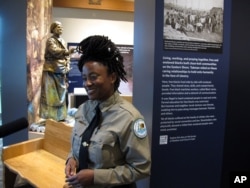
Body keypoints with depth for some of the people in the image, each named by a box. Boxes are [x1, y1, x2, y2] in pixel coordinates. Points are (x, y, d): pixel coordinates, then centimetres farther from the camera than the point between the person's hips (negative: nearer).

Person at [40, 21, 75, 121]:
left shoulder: (62, 41, 16)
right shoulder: (50, 40, -7)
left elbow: (65, 55, 18)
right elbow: (55, 51, -26)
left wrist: (67, 66, 3)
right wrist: (68, 51, -40)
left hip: (61, 71, 8)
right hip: (52, 71, -7)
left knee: (61, 94, 10)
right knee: (51, 95, -6)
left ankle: (60, 116, 19)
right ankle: (50, 117, 0)